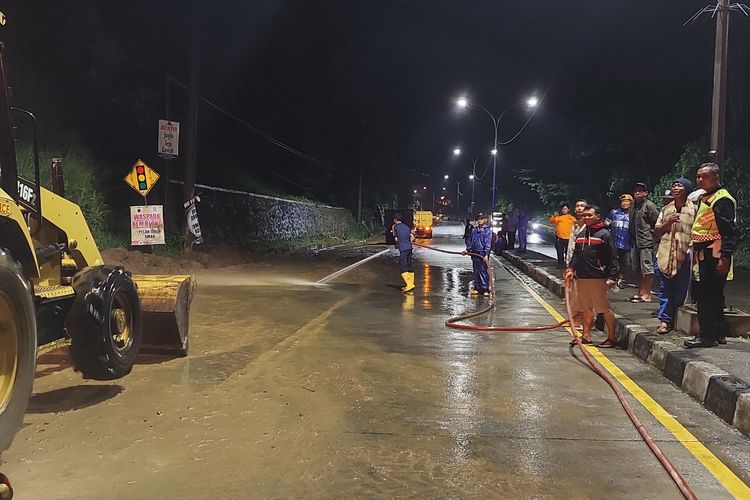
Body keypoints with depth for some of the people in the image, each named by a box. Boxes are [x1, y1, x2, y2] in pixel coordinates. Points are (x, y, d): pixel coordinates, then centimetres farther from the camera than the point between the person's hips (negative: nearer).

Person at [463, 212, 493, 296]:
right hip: (475, 254, 6)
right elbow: (470, 241, 21)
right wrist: (467, 250, 13)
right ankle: (477, 288, 19)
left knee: (483, 272, -5)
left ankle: (485, 289, 2)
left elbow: (488, 244, -12)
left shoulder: (487, 231, -7)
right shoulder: (474, 230, 12)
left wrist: (486, 255, -18)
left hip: (483, 255, -6)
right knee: (476, 272, 11)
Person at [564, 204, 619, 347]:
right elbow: (575, 254, 20)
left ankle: (612, 337, 6)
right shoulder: (580, 235, 14)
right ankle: (586, 335, 23)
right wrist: (571, 268, 6)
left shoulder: (604, 234, -6)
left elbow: (612, 258, -9)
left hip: (597, 278, -7)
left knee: (605, 308, -2)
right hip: (581, 277, 7)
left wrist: (612, 277, -14)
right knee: (586, 309, 14)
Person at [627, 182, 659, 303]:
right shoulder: (633, 206, 16)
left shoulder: (649, 205, -7)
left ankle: (647, 295, -1)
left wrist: (651, 233, -8)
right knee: (637, 269, 13)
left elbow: (657, 222, -11)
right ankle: (641, 292, 22)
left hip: (646, 241, -8)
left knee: (647, 268, -5)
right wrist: (631, 237, 15)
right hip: (635, 242, 9)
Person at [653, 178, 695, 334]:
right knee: (665, 289, 0)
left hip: (684, 255, -3)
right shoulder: (666, 209, 16)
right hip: (665, 254, 3)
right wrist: (668, 223, -3)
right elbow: (657, 232, 15)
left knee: (680, 290, 3)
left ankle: (674, 319, 13)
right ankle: (665, 320, 2)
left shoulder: (693, 209, 4)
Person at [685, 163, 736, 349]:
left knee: (706, 297, -8)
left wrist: (725, 257, -24)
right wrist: (696, 253, 22)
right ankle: (718, 334, 24)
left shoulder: (722, 199, -12)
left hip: (714, 255, -11)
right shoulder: (705, 198, 19)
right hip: (705, 255, 11)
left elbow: (729, 232, -19)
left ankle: (707, 336, -4)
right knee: (714, 296, 15)